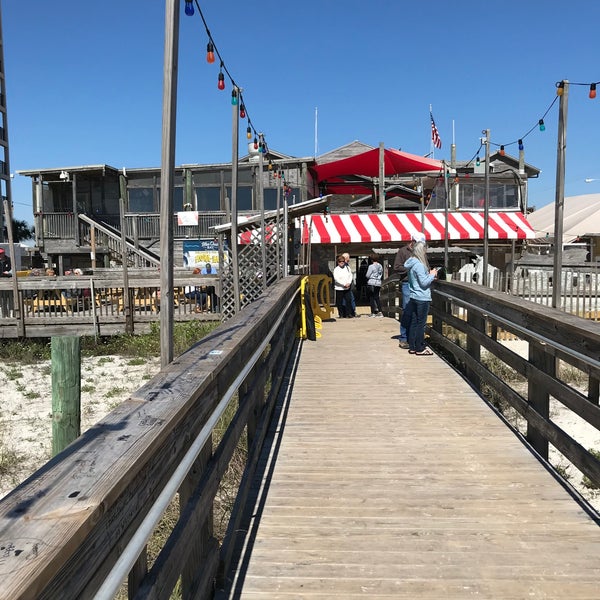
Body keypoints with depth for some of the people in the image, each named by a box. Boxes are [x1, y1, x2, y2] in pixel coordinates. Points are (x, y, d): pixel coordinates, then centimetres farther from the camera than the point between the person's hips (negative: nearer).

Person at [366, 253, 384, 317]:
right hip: (378, 283, 6)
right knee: (377, 297, 11)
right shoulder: (380, 266, 7)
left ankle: (373, 312, 3)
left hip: (371, 283, -6)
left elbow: (367, 275, -11)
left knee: (371, 298, 2)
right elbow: (382, 275, 15)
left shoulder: (371, 266, -13)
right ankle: (379, 312, 4)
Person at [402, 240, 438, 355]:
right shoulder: (419, 265, -18)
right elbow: (424, 282, -19)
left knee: (413, 323, 11)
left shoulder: (412, 264, 10)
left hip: (414, 297, 9)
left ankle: (412, 346, 18)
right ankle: (420, 349, 4)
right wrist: (432, 274, -5)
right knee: (421, 323, -2)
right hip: (422, 298, -9)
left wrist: (430, 275, 11)